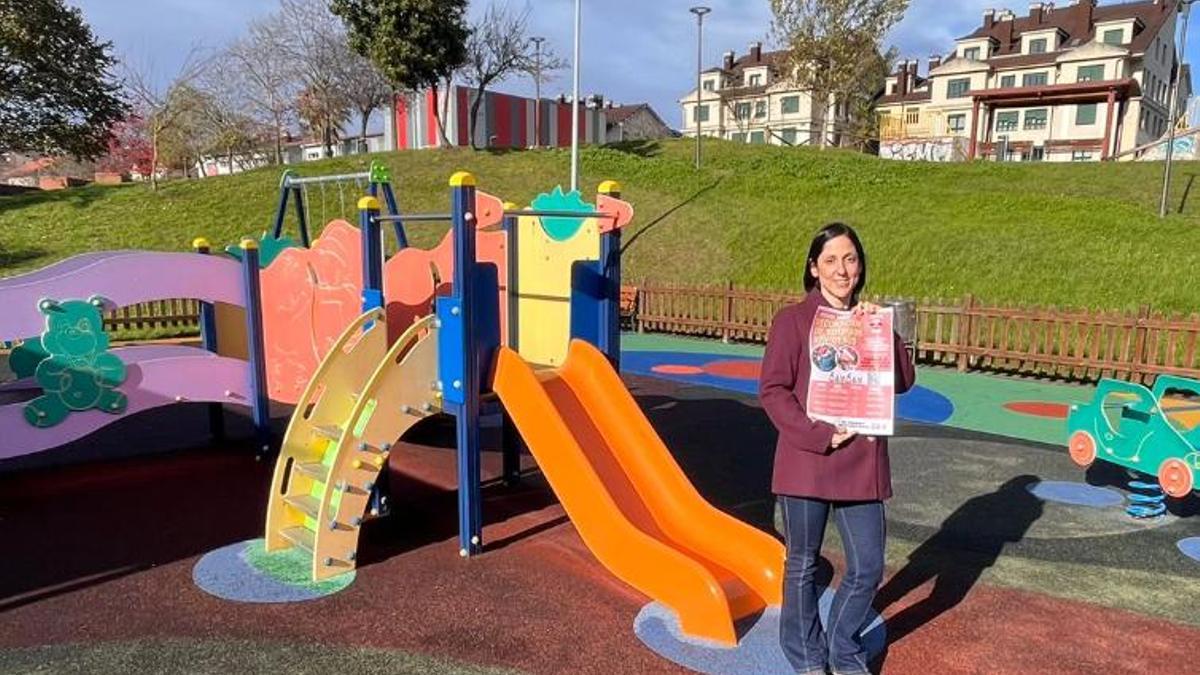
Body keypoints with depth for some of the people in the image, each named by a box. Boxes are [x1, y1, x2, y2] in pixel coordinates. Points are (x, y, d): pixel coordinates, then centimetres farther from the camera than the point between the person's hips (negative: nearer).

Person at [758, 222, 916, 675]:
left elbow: (903, 381, 2)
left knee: (867, 568, 9)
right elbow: (772, 390, -10)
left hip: (861, 464, 4)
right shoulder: (793, 320, -5)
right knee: (803, 565, 11)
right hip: (807, 461, -4)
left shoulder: (871, 319, 10)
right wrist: (819, 436, -17)